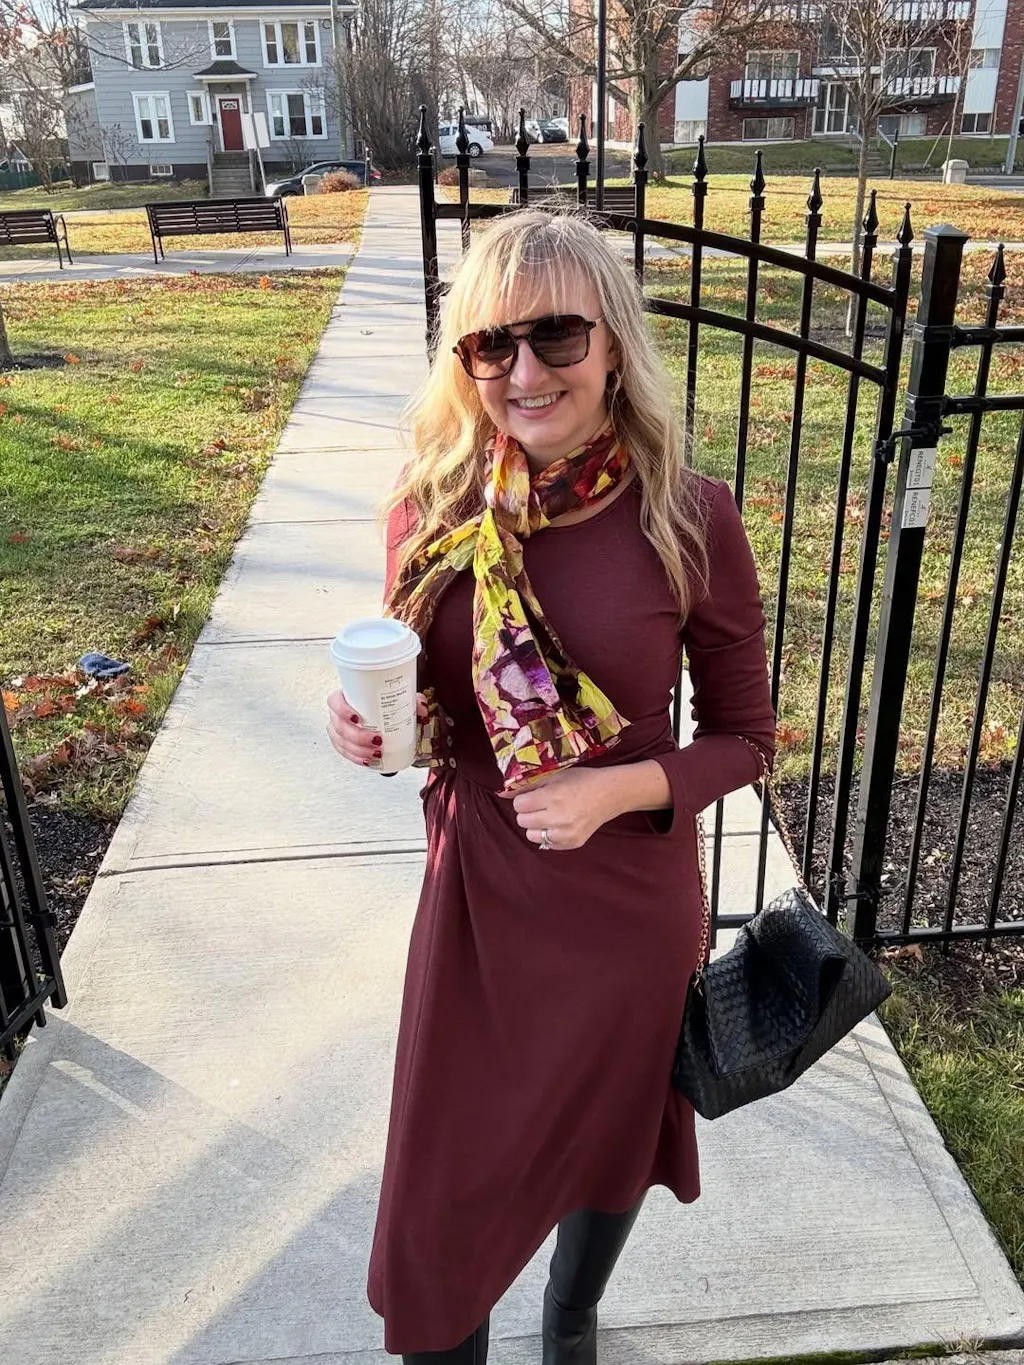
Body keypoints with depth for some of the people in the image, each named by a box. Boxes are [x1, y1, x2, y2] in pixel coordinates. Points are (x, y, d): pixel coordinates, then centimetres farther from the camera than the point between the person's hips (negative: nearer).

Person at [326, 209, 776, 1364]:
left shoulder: (688, 519, -18)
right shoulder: (434, 506, -10)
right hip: (475, 892, 1)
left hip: (628, 901, -1)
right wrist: (366, 719, -17)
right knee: (442, 1185, 13)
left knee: (605, 1138, 24)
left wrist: (620, 789, -23)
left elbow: (744, 736, -7)